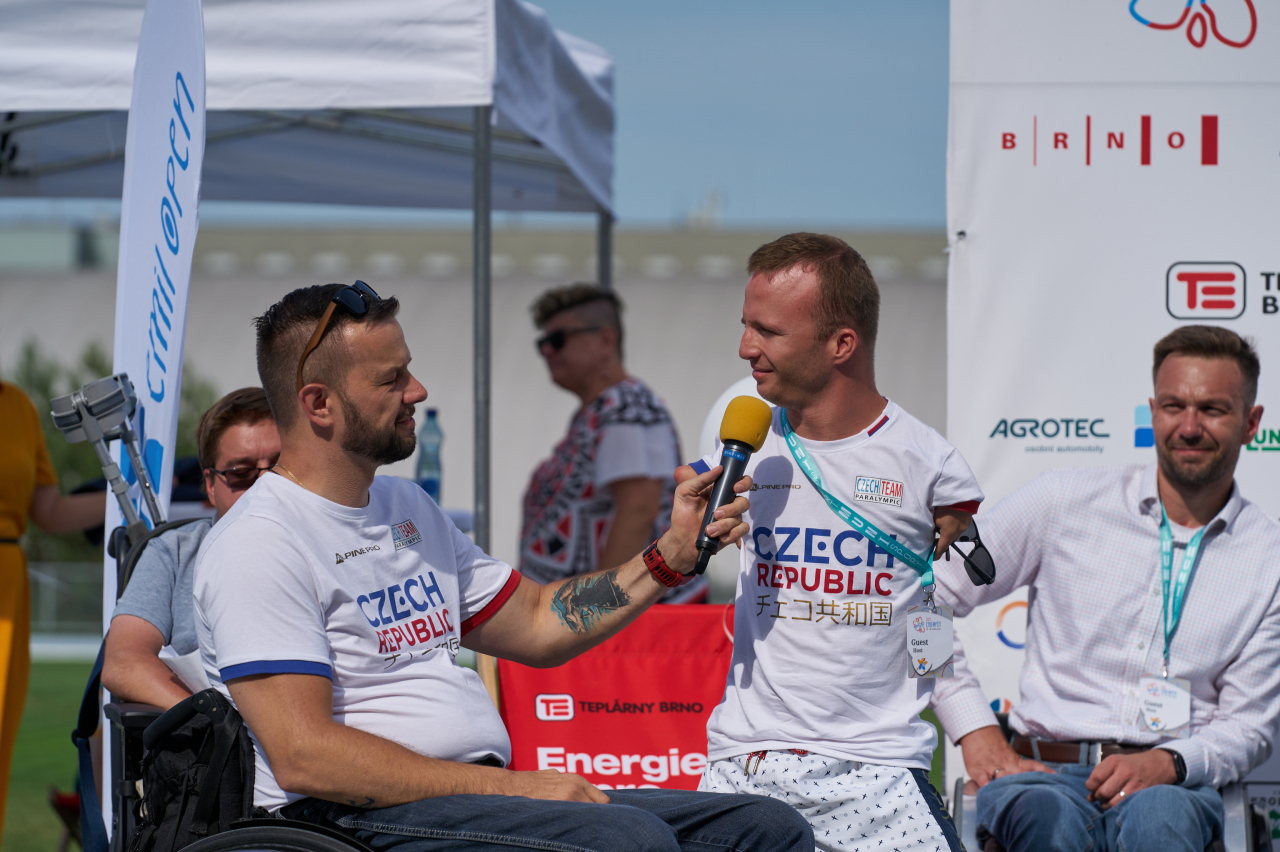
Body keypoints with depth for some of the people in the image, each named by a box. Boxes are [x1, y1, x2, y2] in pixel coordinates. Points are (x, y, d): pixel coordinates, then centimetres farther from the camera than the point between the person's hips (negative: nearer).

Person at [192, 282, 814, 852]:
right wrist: (511, 787, -20)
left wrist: (673, 553, 12)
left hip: (486, 793, 9)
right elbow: (305, 757, -18)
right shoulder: (259, 545, -8)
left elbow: (540, 625, 27)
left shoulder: (407, 507, 22)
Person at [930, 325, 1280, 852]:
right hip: (1043, 772, -1)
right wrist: (975, 728, 0)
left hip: (1169, 786, 1)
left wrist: (1169, 763, -12)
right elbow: (929, 596, 10)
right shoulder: (1066, 501, 7)